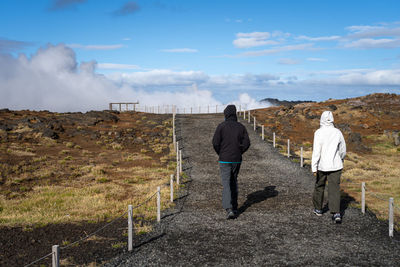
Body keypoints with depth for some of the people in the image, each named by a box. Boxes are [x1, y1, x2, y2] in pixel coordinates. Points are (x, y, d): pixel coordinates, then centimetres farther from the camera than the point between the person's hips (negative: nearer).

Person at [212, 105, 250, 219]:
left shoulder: (221, 126, -7)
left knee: (226, 184, -4)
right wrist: (239, 153, 12)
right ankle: (234, 207, 23)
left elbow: (215, 142, -11)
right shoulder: (241, 127, 2)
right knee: (234, 182, 19)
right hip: (237, 159, 3)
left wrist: (220, 153, 6)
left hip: (225, 159, -3)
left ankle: (229, 209, -19)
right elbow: (247, 143, -2)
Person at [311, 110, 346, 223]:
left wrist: (314, 167, -15)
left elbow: (316, 150, -16)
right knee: (334, 189, 0)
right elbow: (343, 150, 10)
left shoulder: (319, 132, -10)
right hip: (335, 165, 2)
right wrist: (341, 160, 30)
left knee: (319, 186, 17)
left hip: (322, 166, -2)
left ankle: (318, 209, 31)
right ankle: (336, 213, -12)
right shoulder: (338, 132, 1)